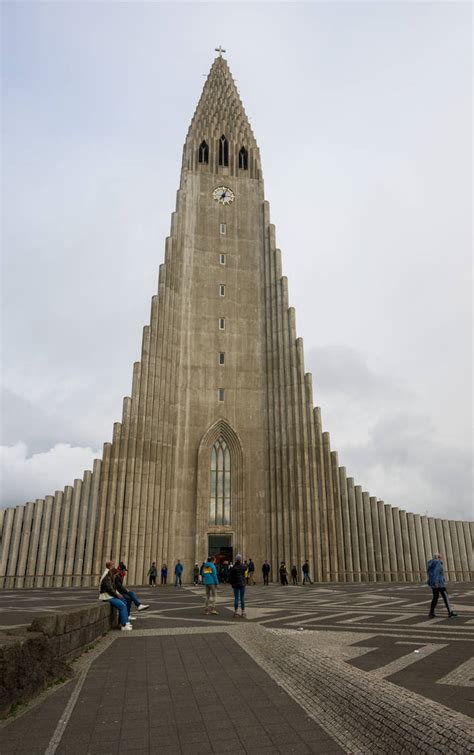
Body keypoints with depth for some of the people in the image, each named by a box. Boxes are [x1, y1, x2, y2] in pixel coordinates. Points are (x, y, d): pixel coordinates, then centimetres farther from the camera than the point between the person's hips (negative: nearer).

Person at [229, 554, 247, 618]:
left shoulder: (233, 567, -8)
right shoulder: (243, 566, -7)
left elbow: (230, 576, -5)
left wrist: (231, 583, 7)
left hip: (235, 584, 0)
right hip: (242, 584, 0)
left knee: (236, 598, 5)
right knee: (242, 598, 5)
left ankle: (236, 612, 6)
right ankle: (243, 612, 6)